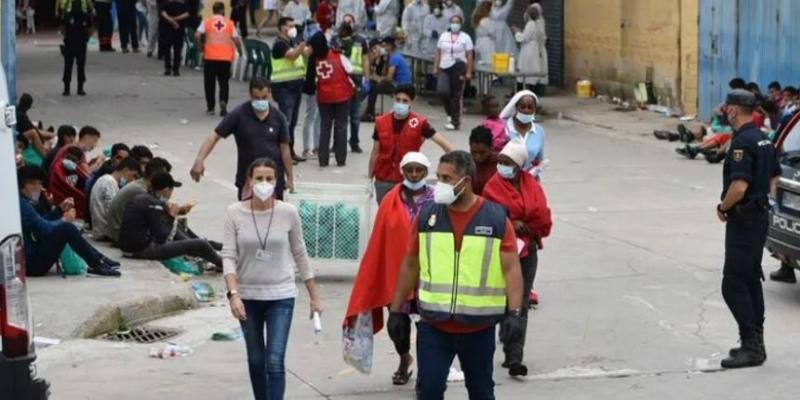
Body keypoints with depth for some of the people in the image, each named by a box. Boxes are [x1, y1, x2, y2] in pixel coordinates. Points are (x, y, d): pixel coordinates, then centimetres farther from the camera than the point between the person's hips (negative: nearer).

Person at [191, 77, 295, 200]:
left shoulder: (277, 117, -4)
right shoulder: (239, 114, -9)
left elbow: (284, 148, 2)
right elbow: (215, 136, -11)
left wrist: (290, 177, 2)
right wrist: (199, 160, -24)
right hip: (246, 178, 0)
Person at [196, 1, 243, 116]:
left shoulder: (207, 22, 2)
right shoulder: (229, 23, 3)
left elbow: (197, 36, -10)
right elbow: (236, 40, -1)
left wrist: (201, 47, 6)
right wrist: (240, 51, 16)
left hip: (210, 56, 0)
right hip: (225, 57, 0)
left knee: (209, 82, 12)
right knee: (224, 82, 7)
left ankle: (210, 107, 17)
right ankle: (223, 102, -17)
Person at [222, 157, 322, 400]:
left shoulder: (288, 213, -6)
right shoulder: (235, 213, -6)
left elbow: (300, 255, 3)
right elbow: (229, 256, -8)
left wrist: (314, 296, 7)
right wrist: (233, 294, -21)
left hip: (281, 296, -1)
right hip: (248, 296, 2)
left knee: (275, 362, -11)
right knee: (256, 360, 13)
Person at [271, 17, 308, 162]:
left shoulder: (294, 41, 15)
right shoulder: (279, 44, -11)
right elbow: (292, 55, -26)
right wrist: (304, 43, -38)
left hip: (296, 84, 9)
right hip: (284, 86, -9)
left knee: (292, 121, 13)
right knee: (285, 120, -10)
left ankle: (290, 151, 19)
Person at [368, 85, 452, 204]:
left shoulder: (418, 123, -9)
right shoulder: (381, 122, -2)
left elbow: (441, 141, -12)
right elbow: (375, 152, 6)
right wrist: (370, 178, 9)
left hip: (408, 180, -2)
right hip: (383, 180, 2)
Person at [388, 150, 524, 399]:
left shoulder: (496, 219, -5)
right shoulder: (427, 215, 2)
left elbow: (511, 268, -7)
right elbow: (410, 265, 8)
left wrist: (514, 313, -18)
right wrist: (396, 311, 7)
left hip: (479, 326, -1)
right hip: (433, 325, 1)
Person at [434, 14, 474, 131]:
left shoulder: (465, 38, 2)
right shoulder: (443, 36, 12)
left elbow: (469, 56, -2)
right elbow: (438, 53, 14)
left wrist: (468, 72, -8)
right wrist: (435, 68, 7)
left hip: (458, 68, -3)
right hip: (444, 68, 3)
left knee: (456, 95, -1)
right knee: (442, 90, -14)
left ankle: (455, 122, 7)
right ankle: (450, 113, 12)